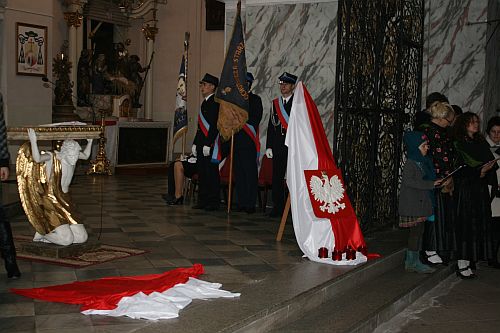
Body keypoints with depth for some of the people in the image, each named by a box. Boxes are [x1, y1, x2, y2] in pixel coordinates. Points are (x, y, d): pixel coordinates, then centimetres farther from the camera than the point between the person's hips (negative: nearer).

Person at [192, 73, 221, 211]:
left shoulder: (215, 102, -11)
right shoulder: (205, 102, 19)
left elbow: (214, 125, -18)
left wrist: (208, 144, -21)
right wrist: (195, 144, 19)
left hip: (210, 144, -10)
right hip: (202, 144, 10)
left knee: (211, 172, -5)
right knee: (201, 172, 12)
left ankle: (213, 202, 1)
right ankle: (203, 201, 19)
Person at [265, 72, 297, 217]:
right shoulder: (275, 103, 15)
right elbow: (271, 126, 14)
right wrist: (269, 146, 7)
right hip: (278, 145, 5)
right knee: (277, 177, 5)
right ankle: (278, 208, 12)